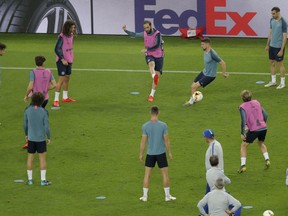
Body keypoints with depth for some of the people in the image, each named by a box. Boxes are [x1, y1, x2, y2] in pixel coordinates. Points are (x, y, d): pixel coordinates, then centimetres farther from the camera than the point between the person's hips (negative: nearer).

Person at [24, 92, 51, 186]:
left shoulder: (27, 110, -9)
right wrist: (48, 138, 2)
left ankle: (30, 179, 18)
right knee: (42, 158, 7)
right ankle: (43, 180, 8)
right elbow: (46, 127, -14)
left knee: (30, 158, 13)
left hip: (31, 138, 3)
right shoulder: (44, 112, -17)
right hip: (41, 139, -3)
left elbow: (25, 124, 1)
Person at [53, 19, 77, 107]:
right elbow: (57, 49, -18)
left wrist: (71, 58, 15)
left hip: (68, 60, 8)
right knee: (62, 79, -10)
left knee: (67, 78, 16)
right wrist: (62, 59, -21)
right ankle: (56, 100, -7)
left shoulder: (70, 36, 7)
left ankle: (65, 97, 29)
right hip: (62, 61, -8)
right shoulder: (61, 37, -18)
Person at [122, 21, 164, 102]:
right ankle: (154, 76, -68)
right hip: (149, 55, 1)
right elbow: (134, 35, 15)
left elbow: (157, 45, -22)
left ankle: (152, 95, 13)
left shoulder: (157, 34, -13)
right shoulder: (144, 34, 2)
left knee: (157, 75, 1)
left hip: (158, 56, -1)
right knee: (151, 64, -36)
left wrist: (147, 49, -23)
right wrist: (125, 30, 5)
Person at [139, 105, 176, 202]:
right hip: (161, 153, -1)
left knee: (147, 174, 10)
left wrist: (141, 154, 8)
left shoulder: (145, 126, -8)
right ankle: (167, 195, 14)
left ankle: (145, 196, 12)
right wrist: (169, 152, 7)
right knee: (165, 174, 9)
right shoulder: (163, 125, -11)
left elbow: (143, 141, -3)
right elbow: (166, 140, -5)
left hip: (150, 154, 1)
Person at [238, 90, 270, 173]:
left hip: (253, 130, -5)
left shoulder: (242, 107, -6)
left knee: (244, 145, 13)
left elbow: (243, 120, -16)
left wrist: (242, 133, -10)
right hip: (263, 127, 5)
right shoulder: (256, 102, 10)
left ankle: (243, 165, 6)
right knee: (261, 143, 32)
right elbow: (265, 115, 11)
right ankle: (267, 159, 16)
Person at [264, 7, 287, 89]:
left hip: (279, 47, -7)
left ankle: (282, 83, 11)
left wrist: (281, 50, -17)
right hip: (272, 45, 7)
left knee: (280, 63, 2)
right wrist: (267, 45, 15)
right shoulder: (272, 20, 4)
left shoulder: (283, 23, -16)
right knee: (272, 62, 11)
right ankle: (273, 81, 22)